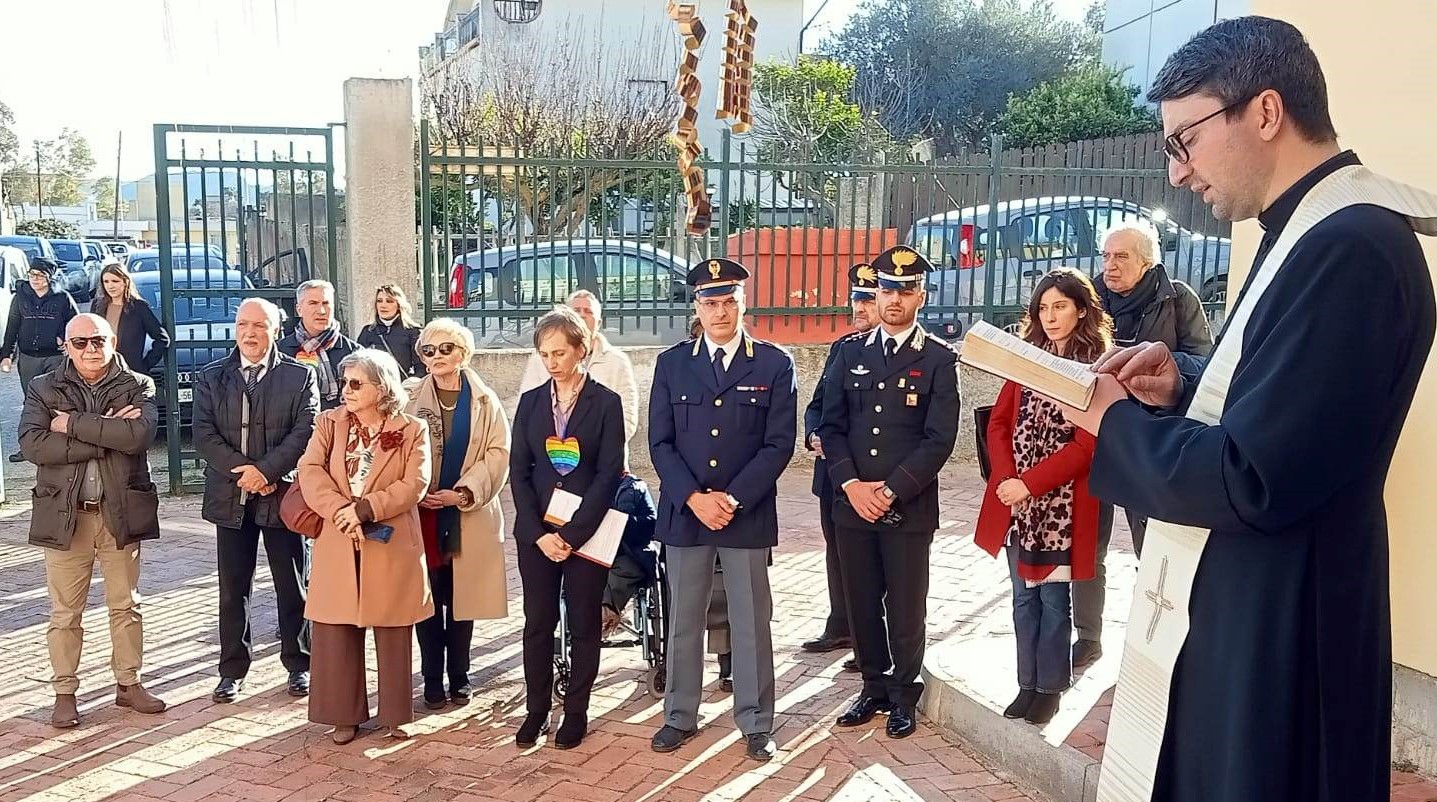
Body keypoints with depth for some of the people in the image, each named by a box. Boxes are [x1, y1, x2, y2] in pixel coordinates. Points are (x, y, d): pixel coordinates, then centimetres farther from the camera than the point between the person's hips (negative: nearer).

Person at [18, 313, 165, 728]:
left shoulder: (137, 387, 2)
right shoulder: (43, 389, 3)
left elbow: (140, 434, -18)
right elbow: (32, 445, -13)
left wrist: (74, 424, -16)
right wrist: (106, 435, -17)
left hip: (121, 512, 0)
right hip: (64, 515, 0)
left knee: (126, 606, 11)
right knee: (65, 612, 6)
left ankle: (128, 683, 23)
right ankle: (64, 692, 18)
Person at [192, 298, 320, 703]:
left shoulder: (300, 377, 0)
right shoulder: (211, 377, 6)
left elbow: (306, 432, -9)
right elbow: (204, 434, -2)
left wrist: (266, 470, -18)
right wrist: (244, 470, -14)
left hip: (283, 494, -2)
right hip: (230, 498, 2)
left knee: (293, 586, 7)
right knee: (233, 589, 9)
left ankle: (299, 664, 21)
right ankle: (232, 669, 19)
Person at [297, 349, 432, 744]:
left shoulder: (412, 430, 0)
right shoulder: (329, 423, 7)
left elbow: (414, 485, -10)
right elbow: (310, 472, -6)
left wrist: (364, 508, -19)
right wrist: (341, 512, -20)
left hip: (391, 548, -2)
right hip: (337, 547, 2)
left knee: (392, 634, 7)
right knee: (337, 634, 5)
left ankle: (395, 714, 19)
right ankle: (345, 714, 18)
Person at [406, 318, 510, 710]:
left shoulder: (485, 402, 3)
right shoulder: (413, 401, 5)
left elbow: (498, 454, -4)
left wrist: (464, 493, -14)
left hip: (469, 517, 0)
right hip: (422, 515, 0)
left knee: (462, 598, 6)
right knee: (427, 600, 2)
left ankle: (459, 677, 18)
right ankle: (432, 680, 12)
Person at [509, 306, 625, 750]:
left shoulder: (606, 403, -4)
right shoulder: (531, 402, 6)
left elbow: (609, 475, -10)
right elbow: (518, 472, 3)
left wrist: (571, 535, -15)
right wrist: (538, 533, -9)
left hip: (587, 531, -3)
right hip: (537, 533, 3)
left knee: (583, 625, 7)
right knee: (538, 623, 8)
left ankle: (576, 712, 19)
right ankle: (536, 710, 20)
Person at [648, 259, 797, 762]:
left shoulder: (774, 364, 0)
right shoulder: (671, 364, 5)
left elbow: (779, 444, -5)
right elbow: (660, 442, 1)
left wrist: (731, 499, -12)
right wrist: (694, 498, -12)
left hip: (749, 515, -1)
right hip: (684, 512, 2)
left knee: (751, 622, 7)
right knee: (684, 621, 11)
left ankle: (756, 723, 20)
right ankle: (680, 716, 25)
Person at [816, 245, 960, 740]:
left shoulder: (939, 359, -1)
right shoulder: (850, 353, 9)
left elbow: (939, 439, -8)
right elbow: (831, 425, 6)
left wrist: (891, 490, -13)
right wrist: (851, 484, -8)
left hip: (909, 508, -3)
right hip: (852, 503, 3)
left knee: (905, 607, 5)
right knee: (862, 603, 10)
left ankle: (904, 694, 23)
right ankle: (873, 687, 27)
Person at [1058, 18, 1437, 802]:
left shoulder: (1350, 248, -24)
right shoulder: (1316, 231, 10)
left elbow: (1253, 480, -28)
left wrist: (1117, 424, -13)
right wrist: (1183, 383, 1)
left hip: (1275, 636, -10)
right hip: (1238, 610, 10)